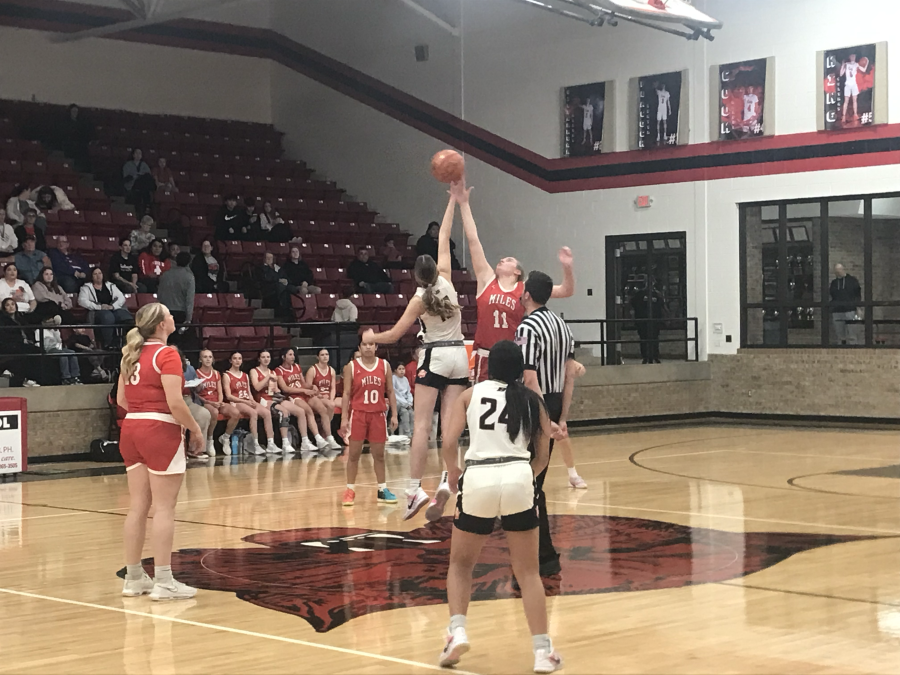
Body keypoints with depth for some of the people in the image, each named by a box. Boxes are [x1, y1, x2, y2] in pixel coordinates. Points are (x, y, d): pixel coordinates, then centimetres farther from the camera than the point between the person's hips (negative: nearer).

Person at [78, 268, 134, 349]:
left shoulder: (110, 286, 27)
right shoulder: (87, 287, 17)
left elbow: (122, 298, 14)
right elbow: (82, 301, 0)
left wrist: (113, 306, -8)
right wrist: (99, 307, -12)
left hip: (114, 309, 3)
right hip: (98, 312, -3)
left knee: (127, 318, -34)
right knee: (108, 316, -42)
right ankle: (107, 344, -38)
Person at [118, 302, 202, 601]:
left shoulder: (131, 354, 11)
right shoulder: (167, 354, -12)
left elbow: (121, 399, 14)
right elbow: (175, 402, -18)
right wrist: (195, 429, -7)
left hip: (132, 430, 8)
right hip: (161, 431, -8)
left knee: (137, 507, 11)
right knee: (164, 509, -3)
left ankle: (134, 578, 16)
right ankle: (163, 582, -2)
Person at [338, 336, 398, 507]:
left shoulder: (384, 365, 4)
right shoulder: (351, 367, -2)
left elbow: (390, 392, 7)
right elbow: (346, 393, -2)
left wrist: (394, 415, 2)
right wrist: (344, 418, -8)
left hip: (377, 415, 2)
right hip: (357, 414, -2)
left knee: (379, 454, 7)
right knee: (354, 454, 1)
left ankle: (382, 490, 15)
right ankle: (350, 490, 9)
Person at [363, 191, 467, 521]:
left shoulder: (420, 299, -7)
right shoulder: (446, 281, 1)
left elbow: (394, 334, -4)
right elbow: (443, 238, 9)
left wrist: (370, 337, 15)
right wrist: (453, 200, 15)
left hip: (434, 358, -4)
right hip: (458, 356, 5)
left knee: (421, 425, -8)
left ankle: (415, 489, -15)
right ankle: (446, 480, -10)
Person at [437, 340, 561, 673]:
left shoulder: (471, 394, 11)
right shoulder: (532, 400, 15)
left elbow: (449, 442, -1)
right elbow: (542, 458, 11)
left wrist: (454, 473, 16)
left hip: (478, 480, -1)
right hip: (519, 476, 1)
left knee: (460, 564, 21)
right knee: (528, 572, 12)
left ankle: (457, 631, 2)